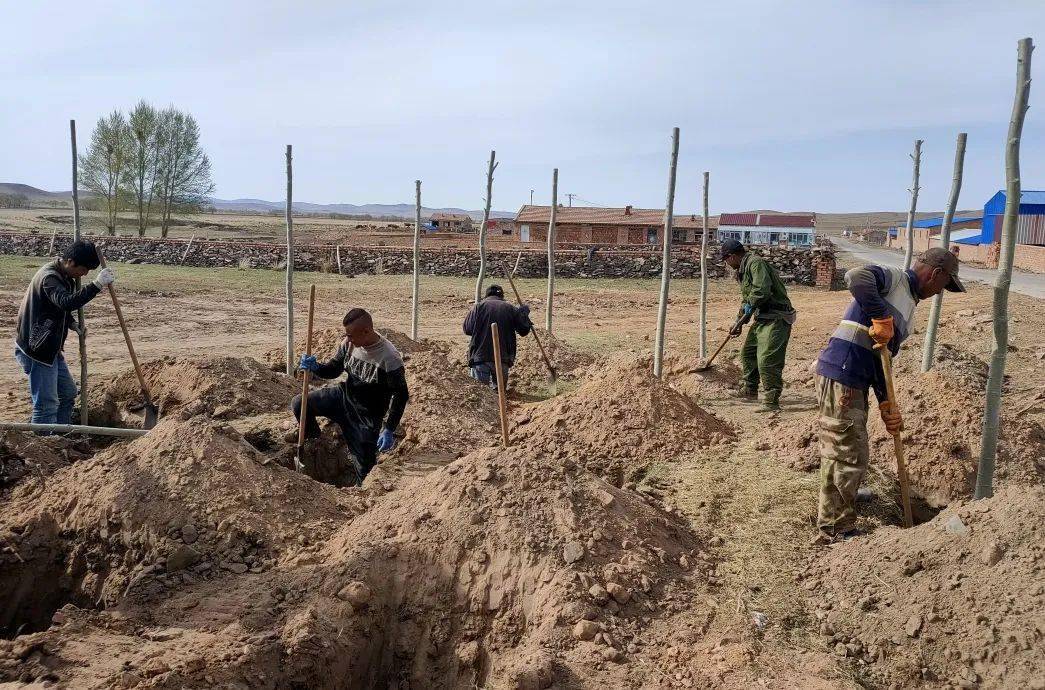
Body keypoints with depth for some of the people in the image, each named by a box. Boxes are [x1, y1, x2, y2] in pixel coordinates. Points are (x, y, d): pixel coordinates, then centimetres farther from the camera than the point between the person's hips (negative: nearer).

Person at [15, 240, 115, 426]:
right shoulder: (49, 277, -22)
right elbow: (66, 302, -42)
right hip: (36, 350, -10)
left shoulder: (64, 276, 9)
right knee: (46, 404, -8)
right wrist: (96, 285, -48)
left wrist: (73, 323, 8)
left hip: (50, 348, 10)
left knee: (69, 393, 18)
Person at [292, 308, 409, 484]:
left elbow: (400, 395, -20)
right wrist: (315, 367, -20)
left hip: (367, 414, -5)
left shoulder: (390, 359, -28)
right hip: (344, 395, 5)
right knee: (298, 404, -8)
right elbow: (334, 369, 4)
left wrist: (388, 429, -24)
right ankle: (313, 437, 21)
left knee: (364, 466, -1)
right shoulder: (349, 344, -11)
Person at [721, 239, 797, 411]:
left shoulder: (755, 263, -15)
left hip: (776, 319, -11)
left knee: (767, 361, -14)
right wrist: (739, 322, 25)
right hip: (762, 318, 11)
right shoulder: (743, 270, 18)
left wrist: (750, 306, -12)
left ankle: (771, 402, -8)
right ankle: (748, 390, 36)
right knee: (747, 352, 21)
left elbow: (762, 290, -29)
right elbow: (747, 299, 28)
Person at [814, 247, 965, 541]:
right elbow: (856, 277, -30)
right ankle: (837, 531, 9)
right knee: (849, 456, -3)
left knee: (839, 455, 21)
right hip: (840, 376, -10)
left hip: (856, 382, 10)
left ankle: (832, 526, 36)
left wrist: (887, 404, 10)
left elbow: (881, 357, 18)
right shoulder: (893, 278, -5)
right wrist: (881, 318, -27)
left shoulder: (908, 306, 22)